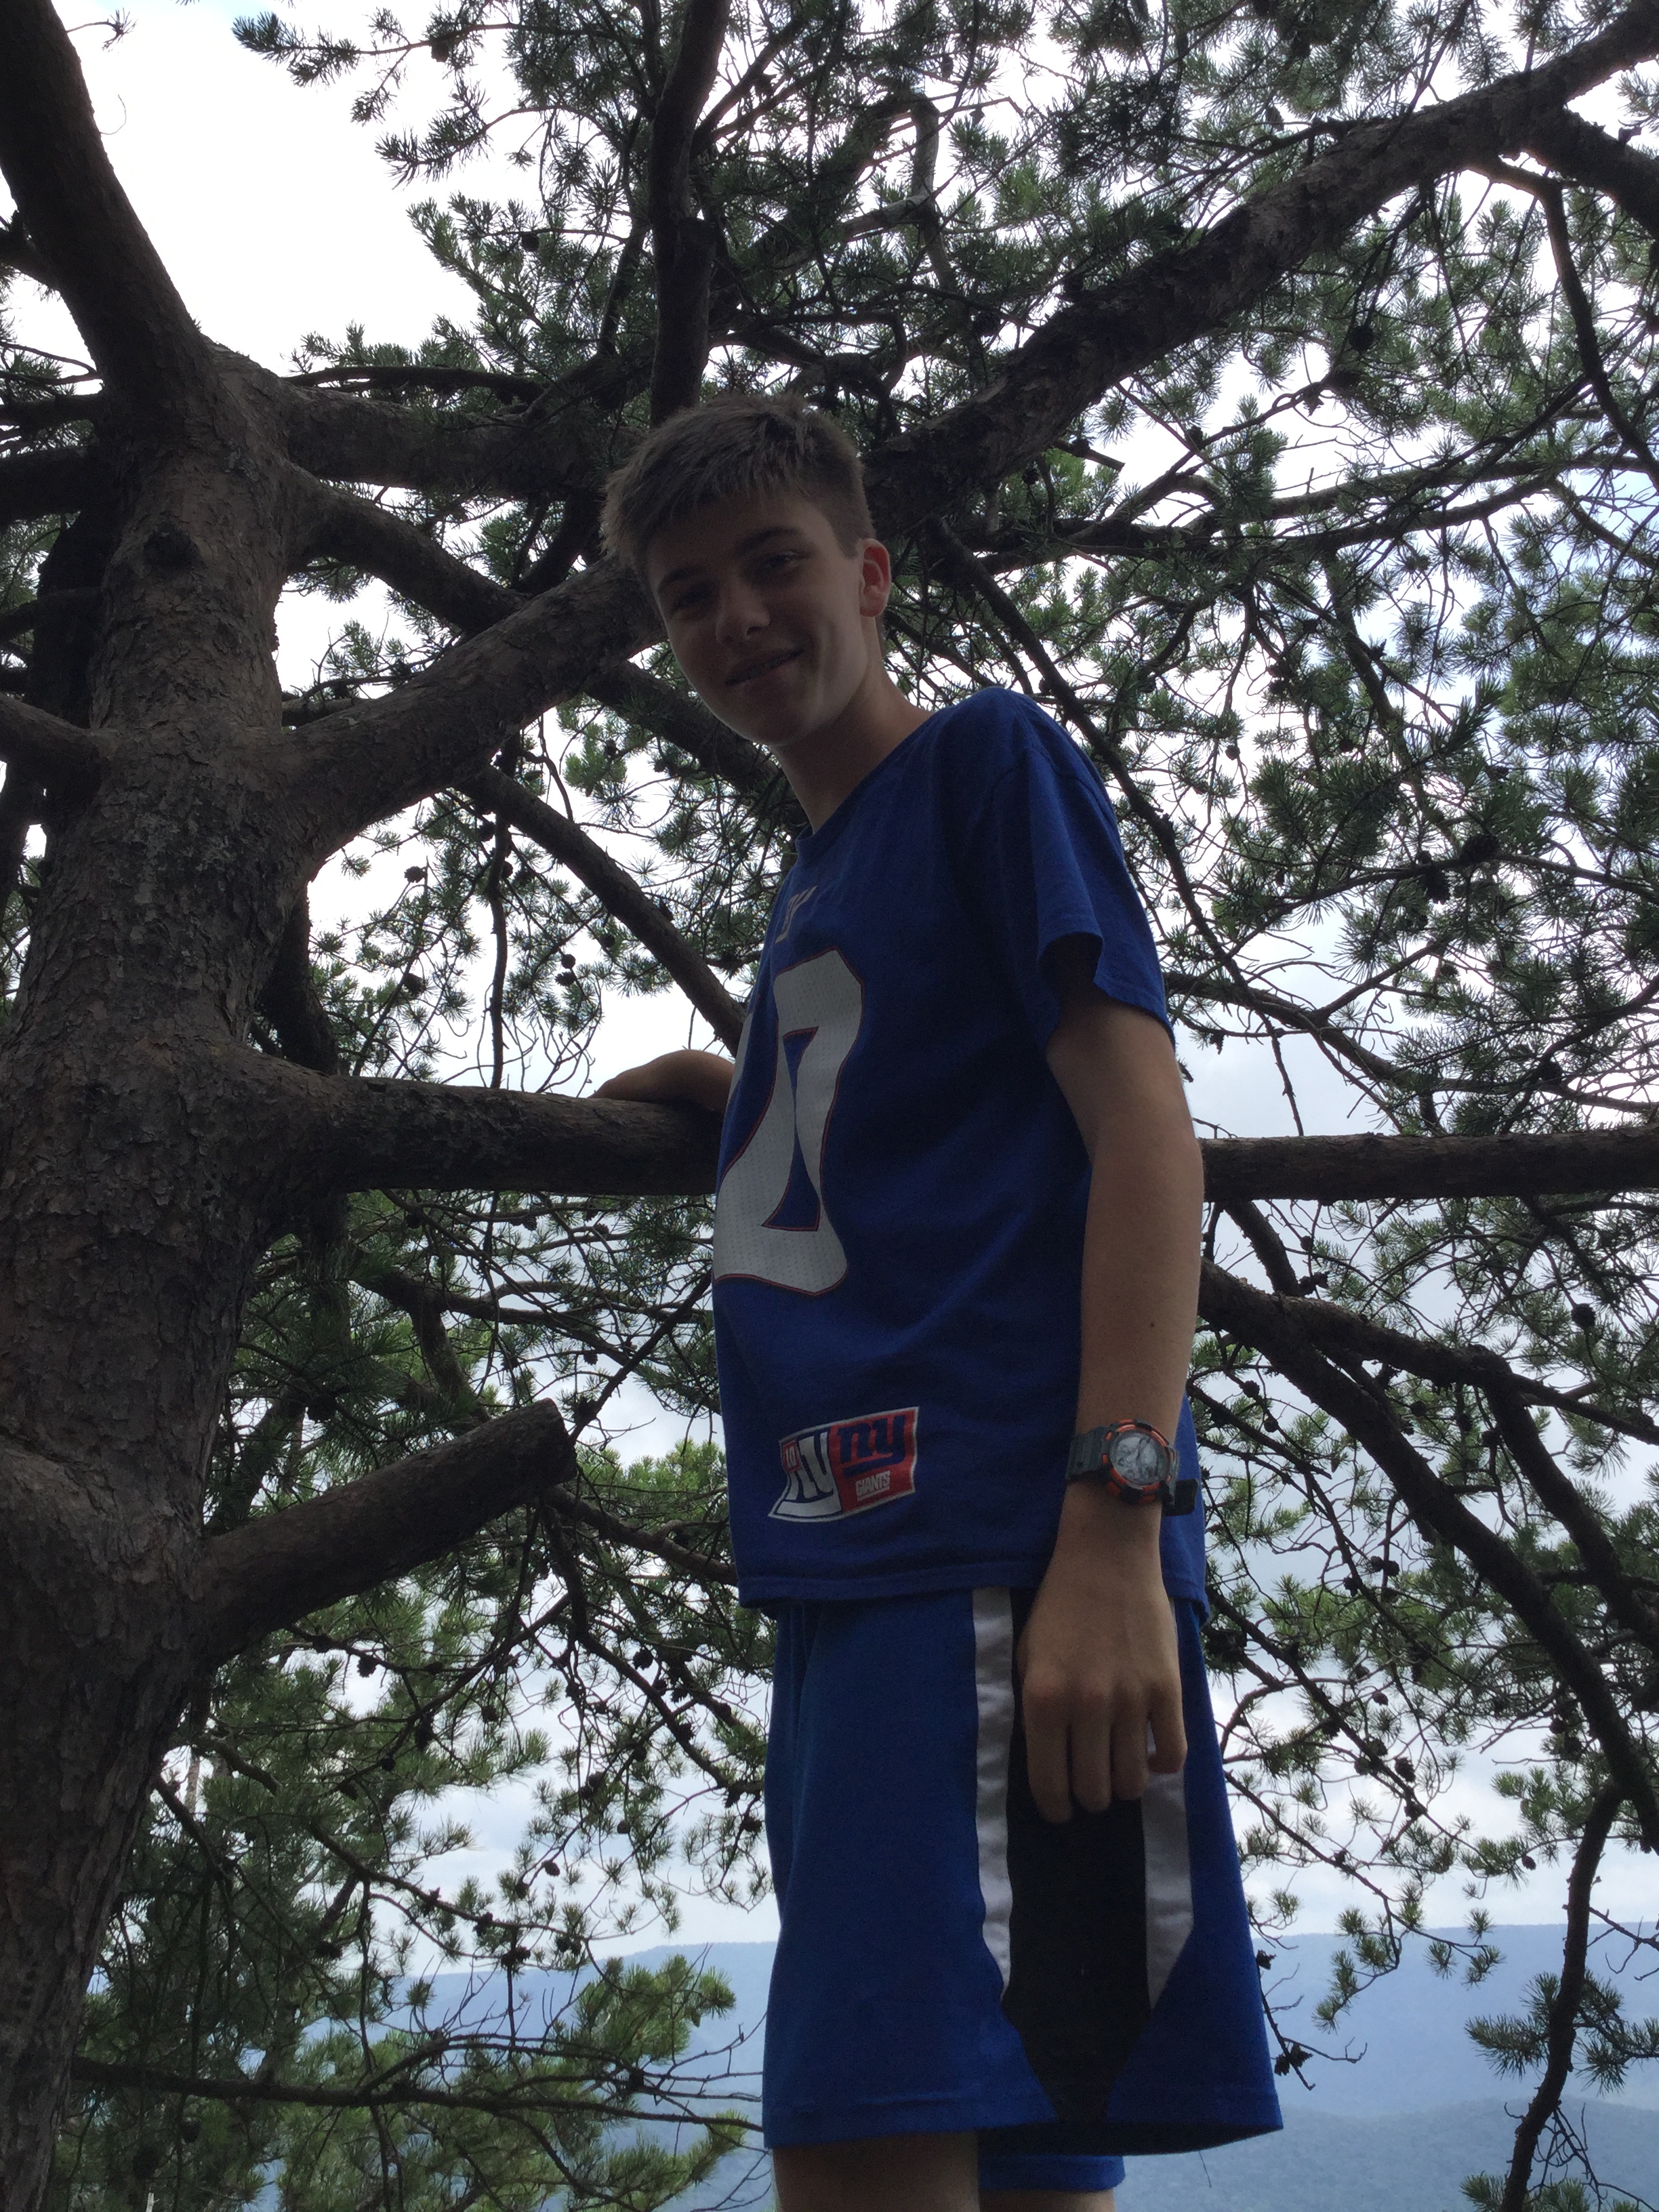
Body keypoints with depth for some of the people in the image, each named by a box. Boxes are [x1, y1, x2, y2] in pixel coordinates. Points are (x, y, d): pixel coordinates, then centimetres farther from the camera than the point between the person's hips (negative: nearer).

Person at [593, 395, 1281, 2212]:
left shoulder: (991, 762, 4)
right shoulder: (813, 883, 26)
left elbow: (1141, 1129, -10)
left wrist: (1113, 1525, -20)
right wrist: (739, 1100, 23)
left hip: (987, 1545, -8)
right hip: (854, 1566, 8)